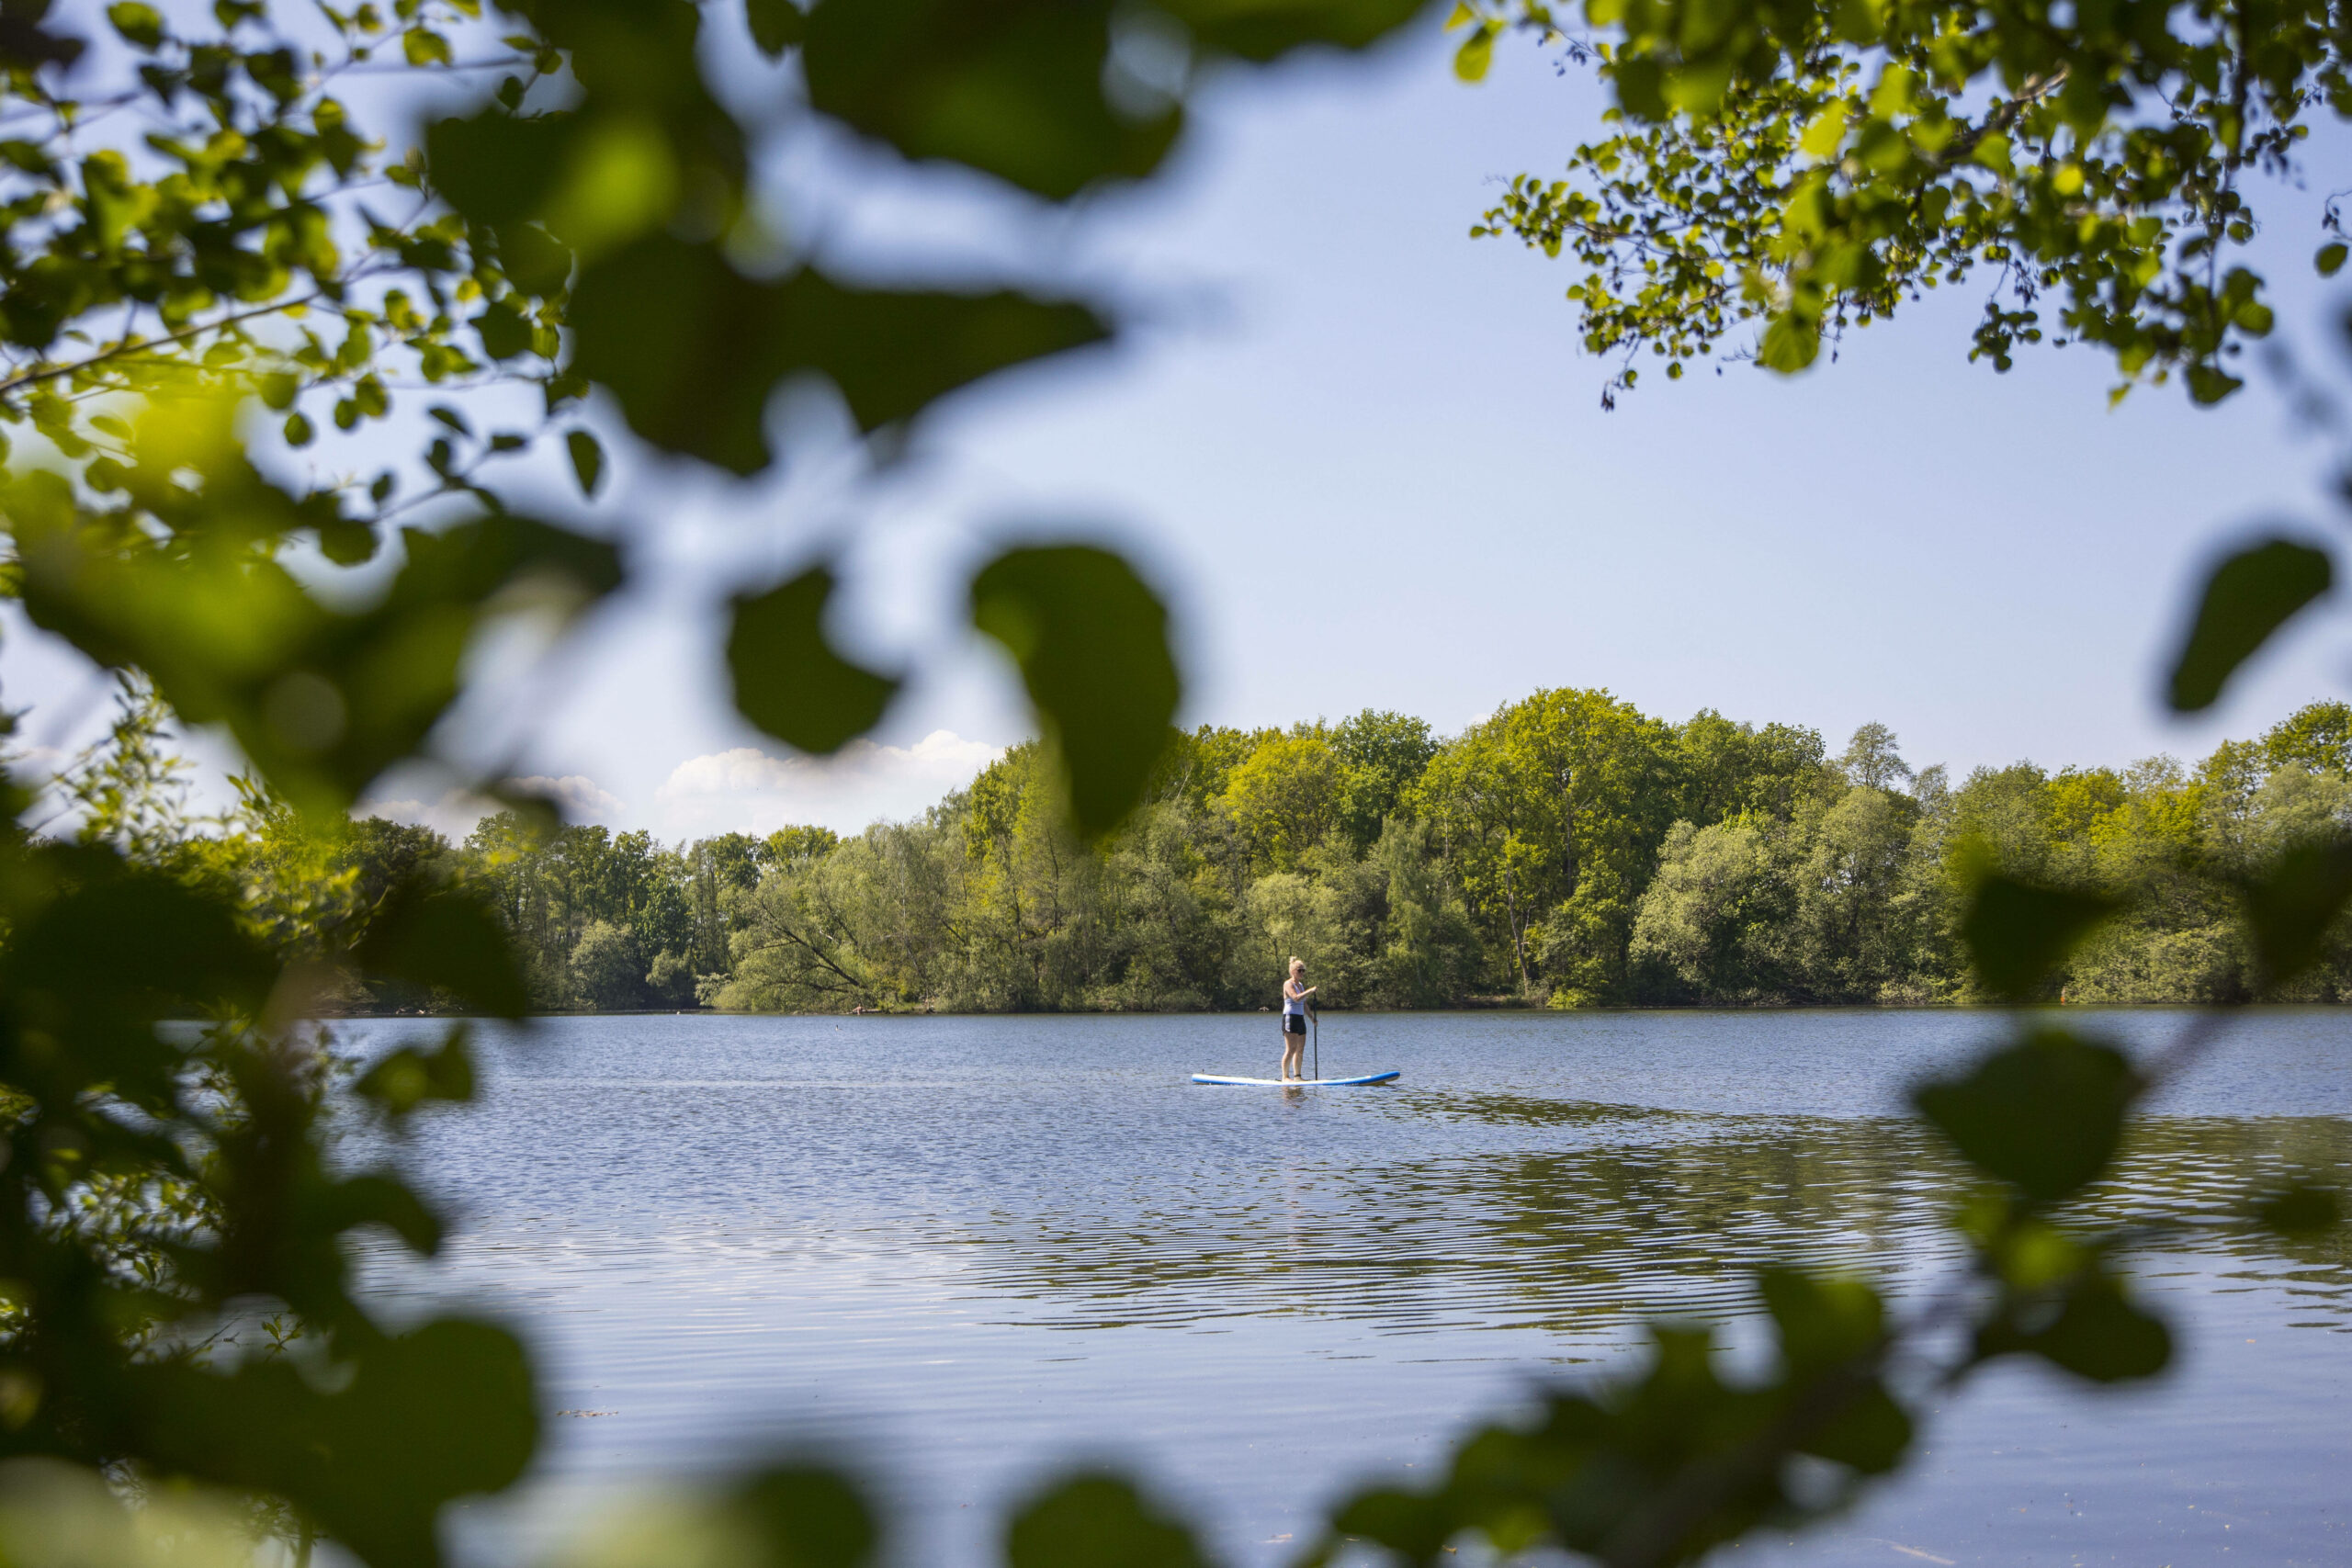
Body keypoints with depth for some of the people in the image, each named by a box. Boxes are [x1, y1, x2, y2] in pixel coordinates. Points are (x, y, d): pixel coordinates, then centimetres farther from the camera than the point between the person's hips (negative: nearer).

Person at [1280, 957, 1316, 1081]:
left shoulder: (1301, 985, 18)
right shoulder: (1288, 984, -9)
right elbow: (1296, 998, -25)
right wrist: (1310, 991, -24)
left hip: (1300, 1019, 9)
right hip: (1290, 1019, -9)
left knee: (1300, 1050, 6)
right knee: (1291, 1050, -12)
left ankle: (1297, 1076, 10)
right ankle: (1285, 1077, -10)